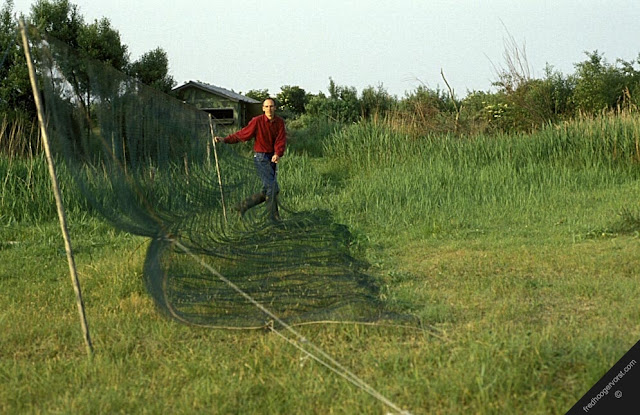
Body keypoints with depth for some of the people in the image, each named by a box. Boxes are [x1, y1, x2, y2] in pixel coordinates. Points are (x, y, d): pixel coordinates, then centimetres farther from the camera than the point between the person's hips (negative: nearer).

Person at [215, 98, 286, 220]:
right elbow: (242, 134, -8)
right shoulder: (257, 121, -11)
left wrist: (278, 154, -28)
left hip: (272, 158, 6)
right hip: (261, 158, -6)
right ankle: (274, 217, -3)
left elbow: (281, 140, -9)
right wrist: (225, 139, -16)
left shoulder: (280, 122, 0)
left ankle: (243, 206, 18)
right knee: (272, 188, -11)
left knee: (267, 191, 8)